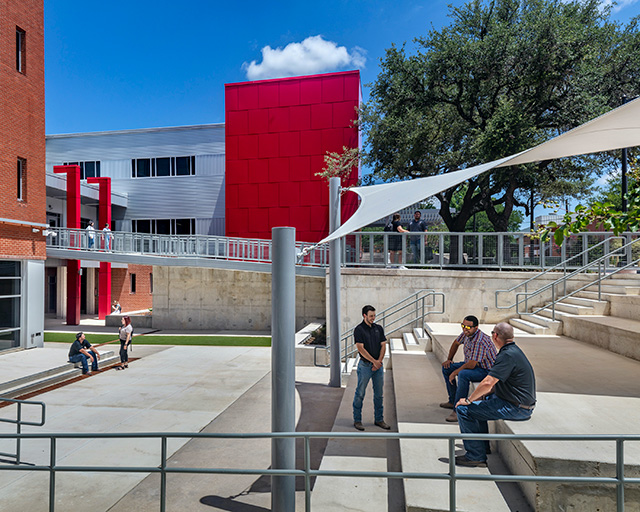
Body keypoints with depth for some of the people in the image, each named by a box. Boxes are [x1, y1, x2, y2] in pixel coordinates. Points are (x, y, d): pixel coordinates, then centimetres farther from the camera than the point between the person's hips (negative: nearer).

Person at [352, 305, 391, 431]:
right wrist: (374, 361, -15)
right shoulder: (359, 329, -8)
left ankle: (379, 419, 22)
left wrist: (378, 361, -7)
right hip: (365, 365, -5)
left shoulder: (379, 328, 8)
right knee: (360, 393, 1)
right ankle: (357, 420, 11)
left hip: (378, 365, 5)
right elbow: (361, 349, -14)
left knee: (379, 393, 11)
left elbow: (383, 346, 6)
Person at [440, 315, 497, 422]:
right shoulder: (467, 333, -4)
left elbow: (471, 364, -32)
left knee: (463, 374, -37)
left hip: (486, 371, -10)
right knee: (446, 368, 6)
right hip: (473, 363, 10)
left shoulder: (480, 341, -32)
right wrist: (449, 359, 16)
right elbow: (456, 343, 17)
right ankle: (452, 401, 14)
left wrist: (455, 373, -21)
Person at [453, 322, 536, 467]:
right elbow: (496, 383, 19)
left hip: (515, 409, -11)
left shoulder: (508, 355, -23)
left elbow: (488, 383, -29)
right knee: (477, 403, 29)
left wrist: (468, 400, -16)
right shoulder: (513, 350, 10)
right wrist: (480, 395, 12)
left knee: (464, 409, -12)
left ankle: (476, 457, -5)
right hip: (520, 404, 11)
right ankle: (483, 444, 36)